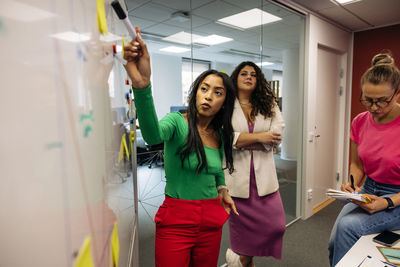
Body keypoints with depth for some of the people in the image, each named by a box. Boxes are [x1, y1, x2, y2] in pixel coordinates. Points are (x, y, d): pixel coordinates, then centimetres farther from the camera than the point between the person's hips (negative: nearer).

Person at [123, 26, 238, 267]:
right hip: (176, 221, -5)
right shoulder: (177, 122, -13)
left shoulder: (221, 135, 3)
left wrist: (222, 189, 10)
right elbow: (153, 135, -39)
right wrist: (142, 84, -53)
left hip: (211, 221, 5)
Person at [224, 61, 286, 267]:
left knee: (276, 225, 0)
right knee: (241, 228, 7)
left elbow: (277, 136, -3)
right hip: (236, 175, -3)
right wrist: (259, 137, -12)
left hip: (263, 175, 3)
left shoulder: (269, 105, 10)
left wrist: (243, 142, -10)